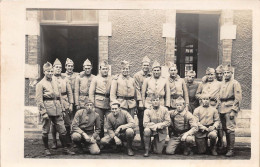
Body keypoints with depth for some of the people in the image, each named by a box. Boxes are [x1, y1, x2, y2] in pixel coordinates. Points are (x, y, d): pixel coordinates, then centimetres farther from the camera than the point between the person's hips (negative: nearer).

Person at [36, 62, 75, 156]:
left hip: (57, 111, 5)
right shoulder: (40, 84, -2)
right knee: (46, 131, 5)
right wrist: (43, 112, -14)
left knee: (62, 130, 4)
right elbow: (39, 100, -7)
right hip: (47, 110, -5)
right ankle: (46, 149, 21)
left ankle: (65, 148, 13)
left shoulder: (55, 83, 15)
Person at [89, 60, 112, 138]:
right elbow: (91, 93, 3)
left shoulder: (111, 79, 10)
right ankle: (101, 138, 13)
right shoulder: (95, 79, 6)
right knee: (100, 123, 2)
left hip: (109, 103, 2)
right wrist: (92, 104, -3)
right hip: (98, 103, -1)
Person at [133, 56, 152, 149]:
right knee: (141, 123, 1)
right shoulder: (137, 75, 2)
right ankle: (142, 141, 9)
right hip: (141, 101, -2)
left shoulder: (151, 76, 9)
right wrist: (140, 101, -10)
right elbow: (137, 89, -3)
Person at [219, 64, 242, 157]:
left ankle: (231, 150, -3)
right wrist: (220, 107, 14)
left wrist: (233, 111, -16)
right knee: (225, 129, 12)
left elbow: (238, 99, -11)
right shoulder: (222, 83, 16)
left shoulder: (235, 83, -6)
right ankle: (228, 147, 22)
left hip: (230, 109, -7)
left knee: (230, 130, -8)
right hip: (222, 110, 7)